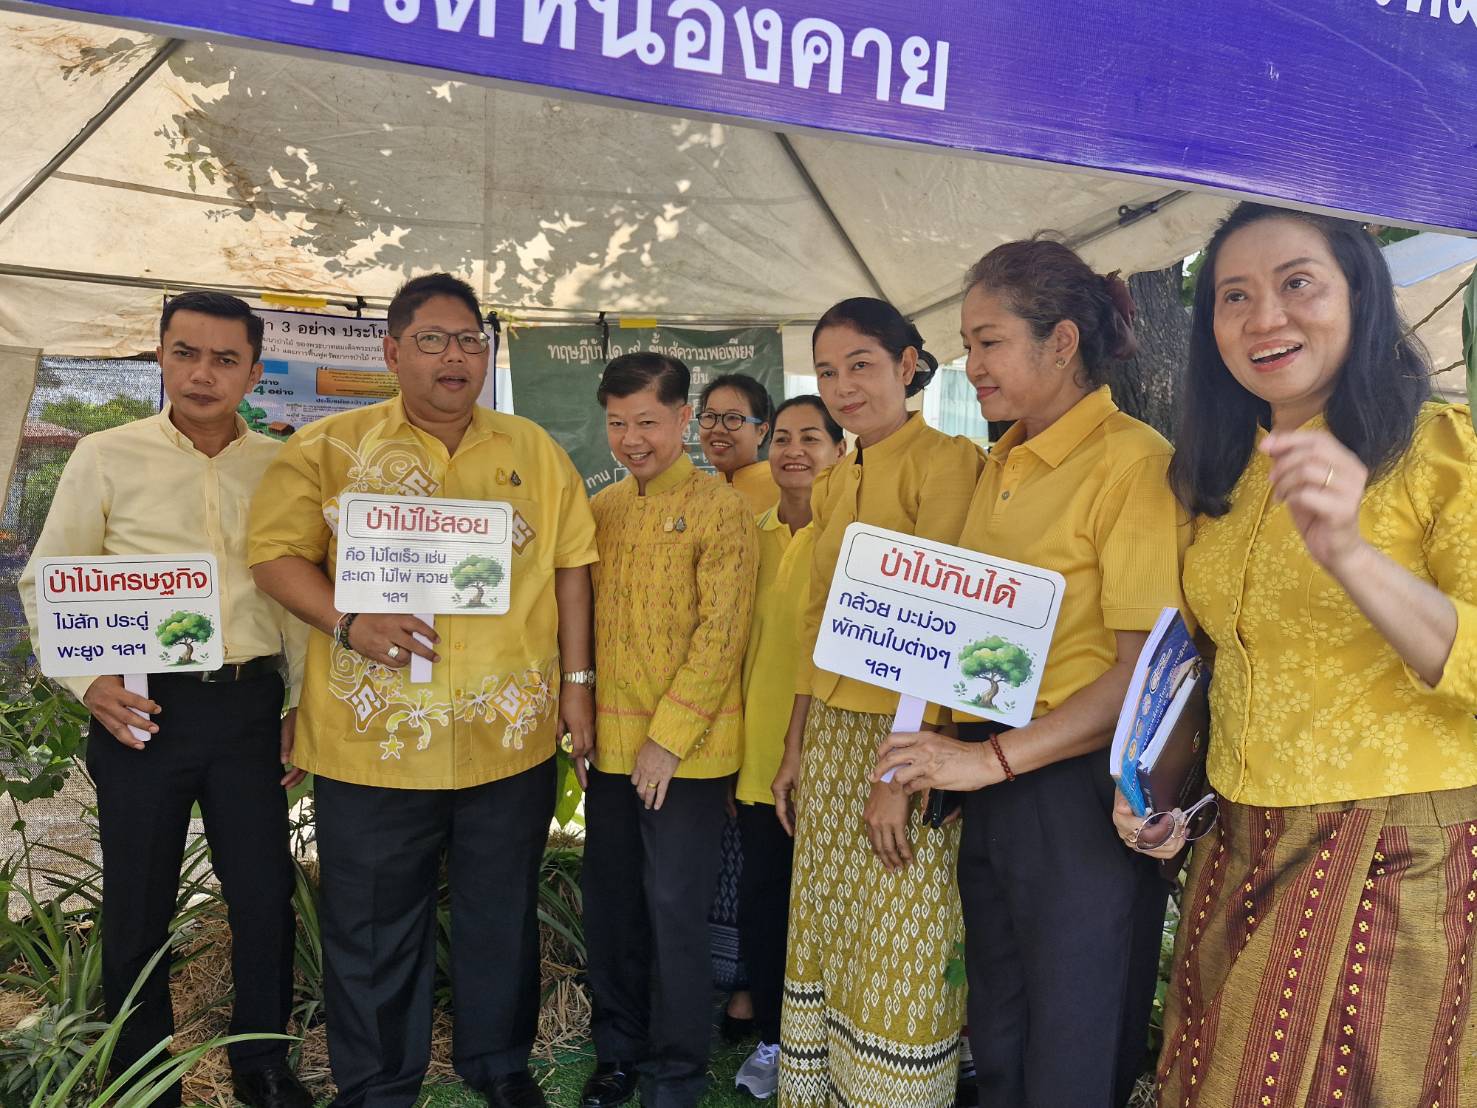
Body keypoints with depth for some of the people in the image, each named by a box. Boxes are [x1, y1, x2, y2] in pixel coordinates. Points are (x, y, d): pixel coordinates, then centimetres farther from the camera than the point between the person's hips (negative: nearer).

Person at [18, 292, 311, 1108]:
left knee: (266, 895, 8)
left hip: (249, 705, 2)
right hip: (143, 706, -1)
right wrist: (87, 681, -9)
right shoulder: (106, 457, -1)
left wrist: (300, 705, 6)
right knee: (138, 905, 10)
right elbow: (46, 582, 3)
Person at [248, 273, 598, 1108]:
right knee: (374, 927, 12)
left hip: (513, 734, 2)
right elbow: (277, 555, -3)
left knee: (503, 915, 16)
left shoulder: (534, 450, 7)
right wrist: (348, 622, -19)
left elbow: (570, 561, 8)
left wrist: (577, 679, 3)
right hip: (376, 736, -1)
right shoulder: (330, 448, 1)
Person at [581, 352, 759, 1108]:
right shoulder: (600, 509, 8)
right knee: (609, 904, 15)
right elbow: (582, 618, 13)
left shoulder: (719, 509, -10)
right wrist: (581, 716, 4)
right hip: (610, 744, 6)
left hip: (687, 751, -5)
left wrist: (669, 738, -17)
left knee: (674, 912, 5)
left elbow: (721, 635, -14)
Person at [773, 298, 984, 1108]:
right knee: (827, 932, 16)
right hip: (831, 736, 7)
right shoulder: (832, 484, 12)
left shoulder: (946, 461, -10)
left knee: (902, 954, 4)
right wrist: (795, 748, 13)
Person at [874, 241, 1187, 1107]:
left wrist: (994, 757, -21)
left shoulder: (1134, 460, -12)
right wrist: (927, 756, 3)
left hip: (1081, 789, -7)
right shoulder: (1002, 465, 11)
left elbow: (1148, 668, -18)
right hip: (987, 783, 7)